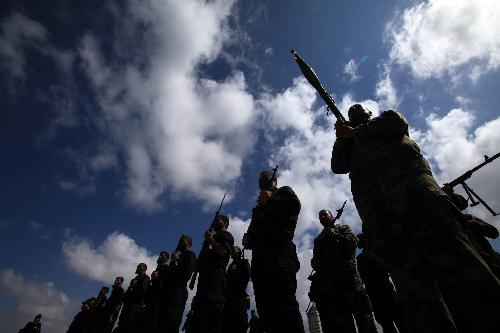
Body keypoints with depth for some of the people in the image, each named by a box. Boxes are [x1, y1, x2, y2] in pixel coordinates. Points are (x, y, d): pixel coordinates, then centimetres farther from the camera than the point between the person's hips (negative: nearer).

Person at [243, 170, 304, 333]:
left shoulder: (284, 191, 21)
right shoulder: (259, 207, 36)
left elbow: (295, 204, -2)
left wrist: (271, 199, 3)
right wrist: (249, 241, 8)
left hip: (279, 251, -6)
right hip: (260, 257, 6)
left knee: (284, 303, -18)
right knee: (265, 310, -3)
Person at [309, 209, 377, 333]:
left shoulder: (343, 228, 22)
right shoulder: (318, 239, 29)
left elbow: (353, 242, 2)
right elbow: (314, 261, 22)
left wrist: (335, 236, -5)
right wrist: (316, 263, 0)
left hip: (347, 273, -2)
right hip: (327, 279, 3)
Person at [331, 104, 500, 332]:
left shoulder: (386, 119, 33)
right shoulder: (351, 146, 36)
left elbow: (397, 122, 10)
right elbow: (338, 166, 22)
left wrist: (356, 132, 14)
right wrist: (342, 138, 13)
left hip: (411, 184, -1)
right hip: (374, 207, 1)